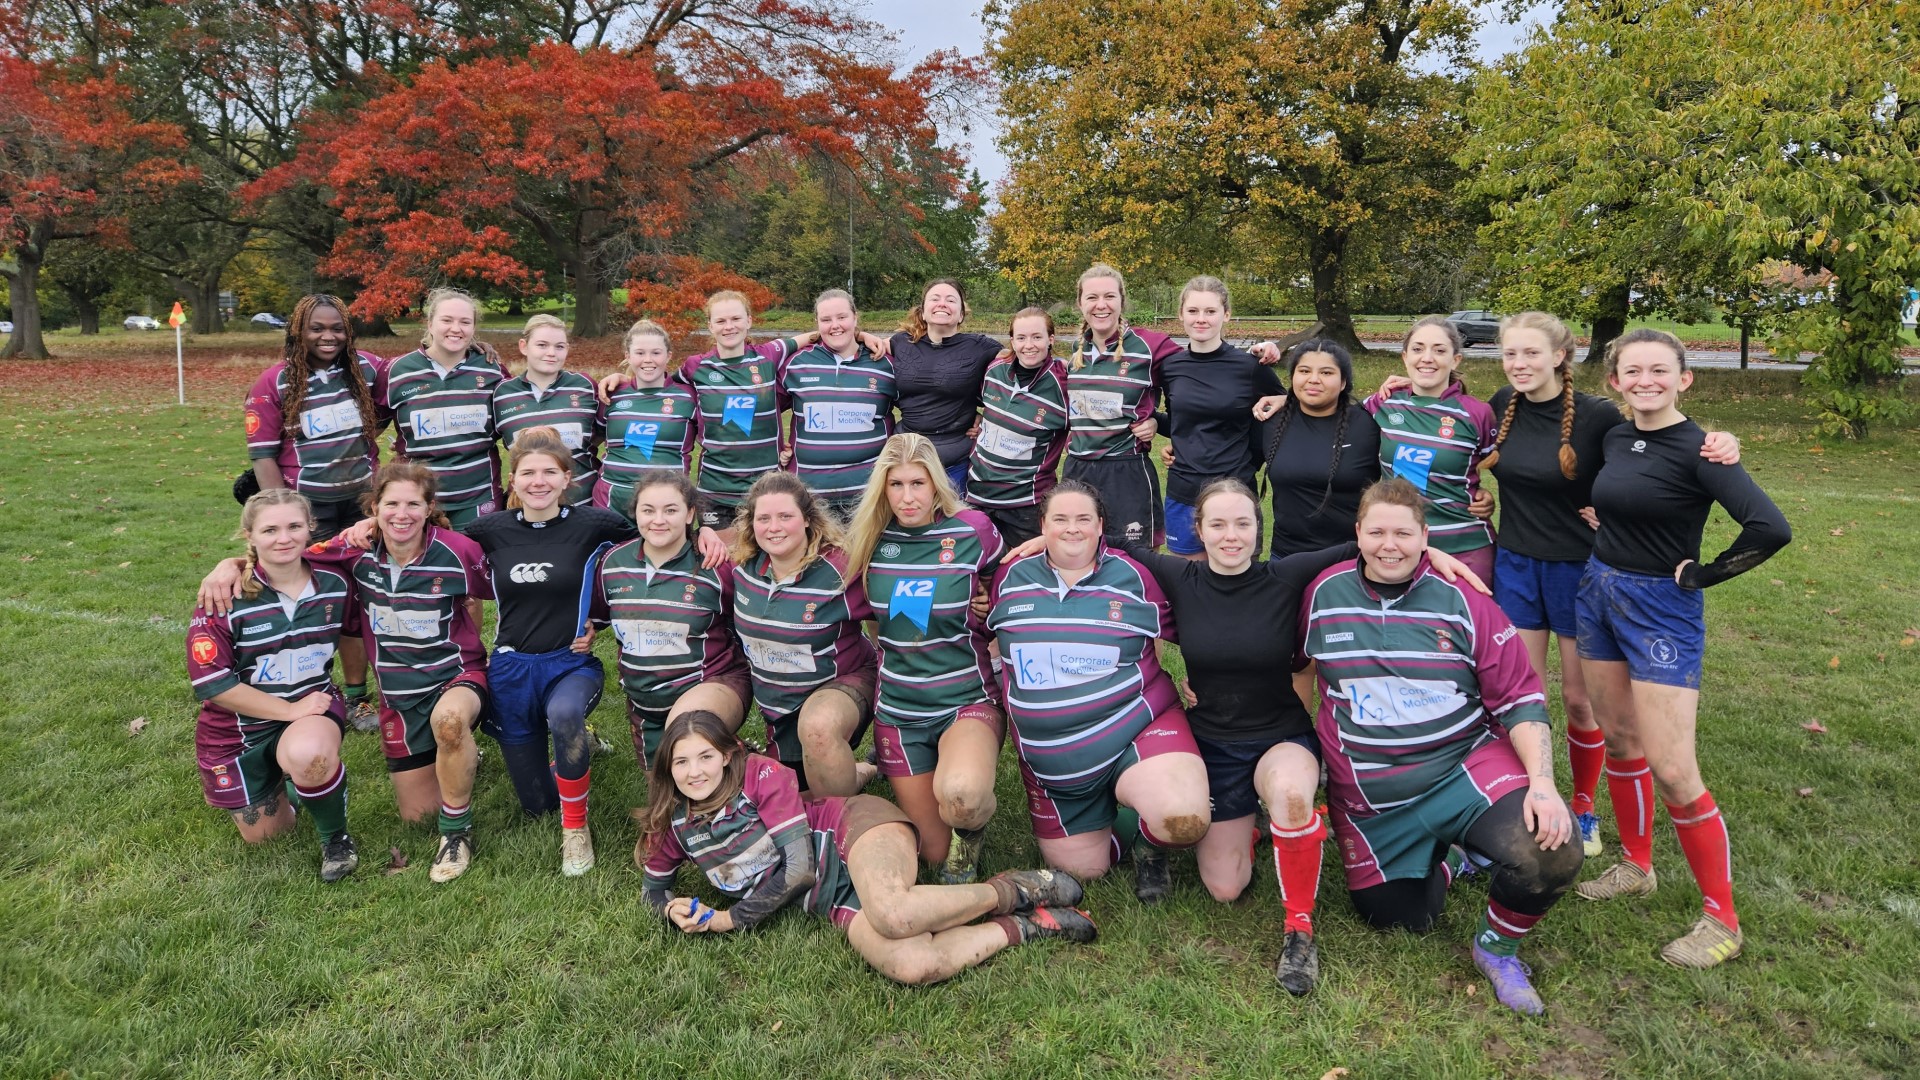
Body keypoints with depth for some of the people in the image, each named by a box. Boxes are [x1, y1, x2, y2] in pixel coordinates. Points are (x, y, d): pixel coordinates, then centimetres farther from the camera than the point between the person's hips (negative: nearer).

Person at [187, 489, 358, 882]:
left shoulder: (333, 586, -8)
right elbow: (210, 683, -19)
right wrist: (289, 710, -21)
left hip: (313, 706, 0)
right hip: (240, 728, 0)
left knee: (307, 753, -37)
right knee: (261, 834, 12)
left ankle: (336, 837, -10)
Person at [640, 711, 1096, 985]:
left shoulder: (760, 774, -9)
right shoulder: (673, 825, 8)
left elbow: (798, 868, -12)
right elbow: (653, 888, 24)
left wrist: (730, 920, -6)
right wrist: (673, 910, 0)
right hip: (837, 903, 4)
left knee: (892, 914, -43)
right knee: (911, 966, -31)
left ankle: (1010, 891, -14)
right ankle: (1023, 926, -8)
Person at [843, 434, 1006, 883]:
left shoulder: (973, 530, -9)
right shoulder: (871, 539, 0)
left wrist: (994, 652, -4)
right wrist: (887, 653, 8)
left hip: (968, 699, -3)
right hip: (898, 708, 3)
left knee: (960, 794, -36)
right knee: (936, 853, 6)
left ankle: (973, 824, 1)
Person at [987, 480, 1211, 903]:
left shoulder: (1133, 578, -7)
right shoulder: (1010, 578, 1)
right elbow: (988, 638, 18)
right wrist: (1010, 701, 10)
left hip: (1136, 731, -3)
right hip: (1052, 764, 3)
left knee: (1184, 819, -30)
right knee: (1080, 869, 10)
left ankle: (1148, 839, 6)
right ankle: (1108, 824, 42)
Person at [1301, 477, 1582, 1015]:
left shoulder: (1461, 601, -7)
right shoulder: (1323, 594, -3)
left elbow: (1520, 699, -6)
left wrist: (1543, 782, -17)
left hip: (1465, 768, -2)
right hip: (1368, 800, 2)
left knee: (1552, 854, -27)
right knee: (1397, 918, 7)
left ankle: (1498, 946, 5)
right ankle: (1443, 862, 41)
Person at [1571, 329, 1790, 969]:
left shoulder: (1697, 449, -17)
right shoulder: (1615, 439, 4)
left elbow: (1770, 530, -27)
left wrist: (1702, 574, -16)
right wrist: (1609, 546, 11)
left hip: (1662, 611, -7)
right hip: (1599, 596, 7)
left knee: (1670, 769, -7)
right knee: (1618, 740, 17)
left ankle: (1721, 921, 7)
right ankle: (1636, 866, 35)